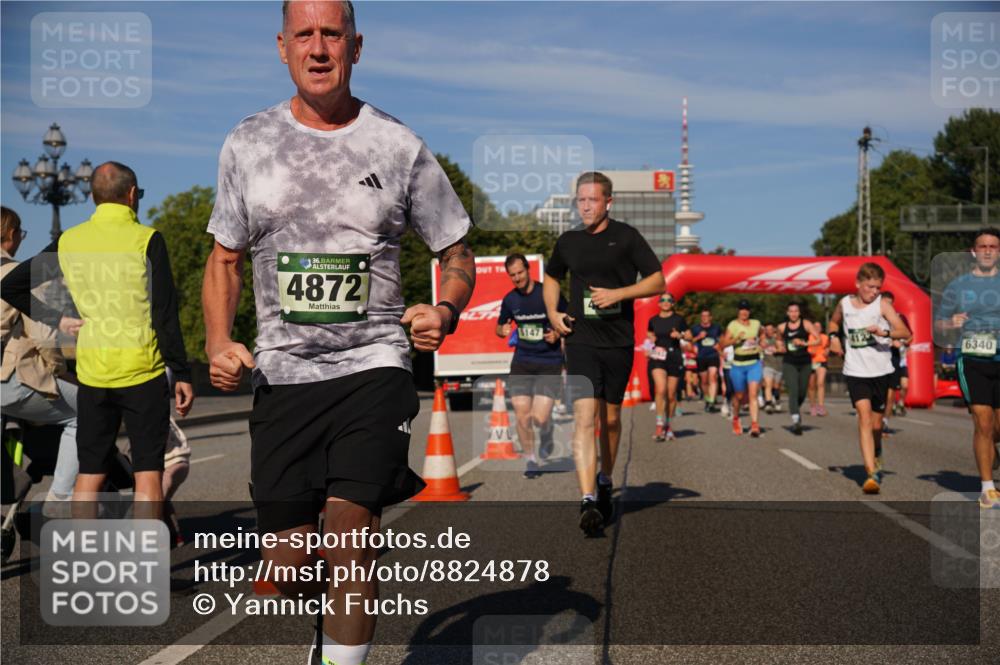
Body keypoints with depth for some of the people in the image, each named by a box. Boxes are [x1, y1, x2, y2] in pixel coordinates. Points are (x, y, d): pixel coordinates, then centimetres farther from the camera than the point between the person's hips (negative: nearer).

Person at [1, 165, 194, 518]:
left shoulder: (68, 242, 5)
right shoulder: (146, 240, -8)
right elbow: (165, 316, -10)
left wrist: (56, 320, 12)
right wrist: (181, 374, -5)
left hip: (91, 373, 4)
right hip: (143, 371, -4)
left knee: (89, 475, 11)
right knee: (148, 473, 2)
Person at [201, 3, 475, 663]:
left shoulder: (400, 146, 2)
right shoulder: (247, 144, 7)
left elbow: (457, 254, 10)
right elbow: (224, 260, 15)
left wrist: (445, 312, -12)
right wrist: (219, 343, -2)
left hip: (373, 366, -2)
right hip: (282, 374, 2)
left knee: (349, 535, -18)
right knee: (288, 566, 5)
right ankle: (335, 611, 40)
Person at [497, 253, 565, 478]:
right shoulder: (509, 300, 5)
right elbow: (500, 326, 20)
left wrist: (558, 334, -16)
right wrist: (503, 331, -3)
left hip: (549, 363, -3)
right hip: (521, 362, 4)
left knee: (539, 418, -12)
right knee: (521, 414, -3)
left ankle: (546, 435, 25)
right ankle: (531, 460, 18)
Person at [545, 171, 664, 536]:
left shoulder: (626, 236, -1)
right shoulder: (568, 241, 7)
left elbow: (657, 281, -1)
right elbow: (551, 277, 25)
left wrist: (618, 293, -14)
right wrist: (552, 312, 8)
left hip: (619, 341, 0)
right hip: (580, 340, 1)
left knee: (610, 417, 11)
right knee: (584, 416, -14)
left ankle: (605, 482, 35)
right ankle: (588, 500, -19)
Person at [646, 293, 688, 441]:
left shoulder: (678, 319, 3)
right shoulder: (653, 320, 7)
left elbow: (689, 336, 6)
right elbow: (649, 335, 23)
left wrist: (680, 335, -13)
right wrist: (650, 339, 0)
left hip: (674, 358, 0)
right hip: (658, 357, 0)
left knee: (671, 394, 4)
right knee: (660, 390, -18)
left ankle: (668, 425, 21)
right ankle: (660, 425, -15)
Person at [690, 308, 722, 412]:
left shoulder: (716, 328, 8)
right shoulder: (695, 328, 4)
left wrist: (719, 344, 4)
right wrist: (698, 337, -14)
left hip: (713, 356, -1)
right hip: (701, 357, 1)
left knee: (713, 377, -18)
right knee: (704, 381, 8)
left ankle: (711, 402, -24)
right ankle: (707, 400, 28)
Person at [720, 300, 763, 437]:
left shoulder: (756, 323, 8)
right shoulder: (733, 325, -3)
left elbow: (761, 335, 30)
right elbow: (724, 343, -12)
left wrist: (759, 343, 14)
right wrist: (736, 339, -27)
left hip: (754, 364, 1)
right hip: (738, 365, -1)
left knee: (753, 394, -13)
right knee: (739, 396, 11)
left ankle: (754, 425, -20)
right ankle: (736, 418, 38)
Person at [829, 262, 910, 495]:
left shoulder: (882, 304, -5)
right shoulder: (845, 303, 3)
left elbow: (905, 332, -13)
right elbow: (834, 322, 25)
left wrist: (884, 332, -31)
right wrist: (833, 336, 5)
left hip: (881, 371, 0)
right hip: (855, 371, 0)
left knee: (876, 424, 9)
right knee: (864, 417, -16)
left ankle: (876, 456, 42)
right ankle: (872, 474, -20)